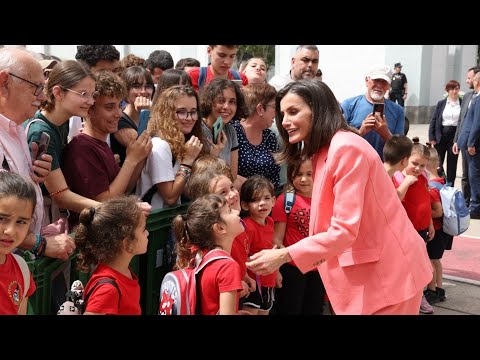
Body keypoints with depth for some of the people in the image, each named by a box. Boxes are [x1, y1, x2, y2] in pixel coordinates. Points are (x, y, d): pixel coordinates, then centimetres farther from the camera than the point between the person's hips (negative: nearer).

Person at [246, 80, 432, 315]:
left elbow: (345, 230, -24)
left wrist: (284, 255, -26)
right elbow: (330, 224, 8)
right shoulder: (323, 153, 11)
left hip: (387, 269, -9)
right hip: (368, 268, 9)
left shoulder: (346, 148, -20)